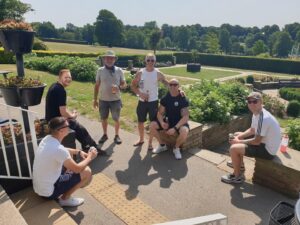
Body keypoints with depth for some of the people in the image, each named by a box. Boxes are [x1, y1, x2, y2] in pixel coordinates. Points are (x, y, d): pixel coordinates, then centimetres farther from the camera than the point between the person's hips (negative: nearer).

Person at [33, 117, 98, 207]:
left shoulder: (47, 139, -4)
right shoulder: (58, 150, -30)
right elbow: (77, 169, -18)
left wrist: (78, 151, 8)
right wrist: (90, 157, -3)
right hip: (48, 192, -8)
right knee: (87, 172, -8)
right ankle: (65, 198, 5)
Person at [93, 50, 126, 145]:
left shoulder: (119, 71, -3)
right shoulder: (100, 71, -2)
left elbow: (124, 84, 2)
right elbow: (97, 86, 3)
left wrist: (118, 87, -21)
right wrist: (95, 99, 3)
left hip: (116, 100, -1)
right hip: (103, 100, 1)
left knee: (116, 119, 10)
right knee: (103, 118, 14)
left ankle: (116, 135, 28)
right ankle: (105, 135, 34)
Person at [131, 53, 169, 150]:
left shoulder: (158, 73, -6)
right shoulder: (140, 73, -4)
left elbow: (167, 83, -3)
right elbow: (133, 85, 1)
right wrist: (140, 93, -14)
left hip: (153, 101, -1)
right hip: (142, 101, 2)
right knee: (140, 121, 13)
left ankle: (150, 142, 22)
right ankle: (141, 139, 35)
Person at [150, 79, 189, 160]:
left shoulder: (183, 100, -16)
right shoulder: (165, 98, -4)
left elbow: (185, 117, -21)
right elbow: (160, 113, 0)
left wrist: (175, 128, -31)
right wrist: (162, 122, -23)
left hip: (180, 123, -4)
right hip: (168, 121, 4)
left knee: (184, 132, -37)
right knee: (152, 125, -18)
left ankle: (176, 148, -3)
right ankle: (162, 145, 6)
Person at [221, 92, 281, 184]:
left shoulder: (263, 118, -30)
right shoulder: (256, 113, 0)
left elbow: (256, 141, -26)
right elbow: (252, 130, 14)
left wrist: (239, 141, -13)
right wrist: (239, 137, -1)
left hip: (267, 150, -10)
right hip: (264, 142, 10)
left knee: (233, 148, -19)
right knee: (237, 135, 18)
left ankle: (237, 176, 4)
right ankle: (240, 164, 32)